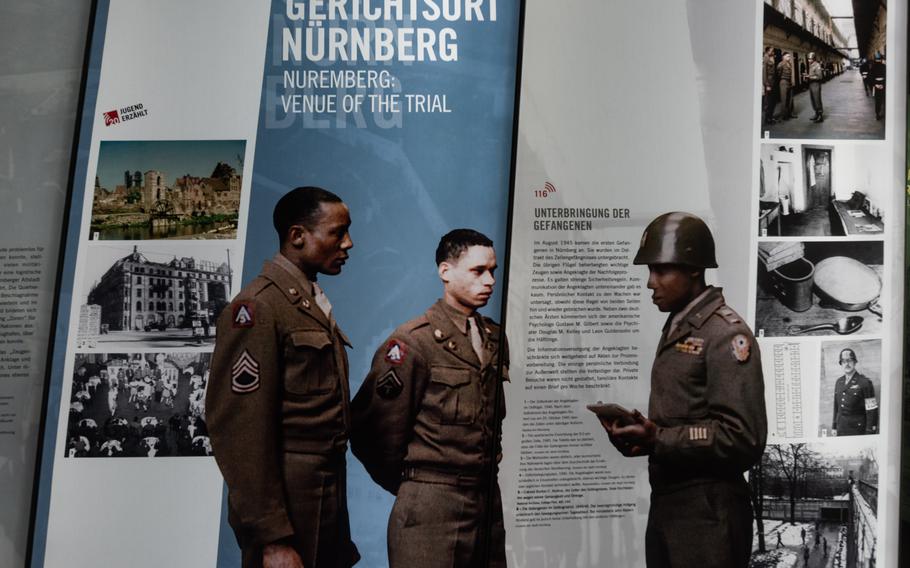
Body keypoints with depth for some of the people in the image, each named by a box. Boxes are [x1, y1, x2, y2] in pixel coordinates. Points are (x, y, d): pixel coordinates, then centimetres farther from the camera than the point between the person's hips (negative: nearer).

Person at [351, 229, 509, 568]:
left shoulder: (494, 337, 10)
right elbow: (373, 431, -9)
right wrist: (410, 485, 2)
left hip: (488, 499, 6)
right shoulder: (413, 342, -11)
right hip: (431, 504, -6)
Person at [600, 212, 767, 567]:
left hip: (708, 513, -8)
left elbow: (743, 439, -18)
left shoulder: (726, 334, -12)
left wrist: (657, 440, -21)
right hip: (665, 505, 8)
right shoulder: (674, 330, 15)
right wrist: (640, 436, 2)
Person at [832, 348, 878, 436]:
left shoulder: (864, 382, -8)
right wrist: (834, 427, 16)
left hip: (858, 429, -6)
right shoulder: (838, 382, 12)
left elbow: (872, 410, -10)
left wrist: (870, 433, -13)